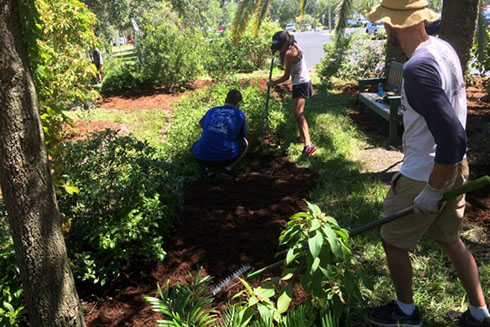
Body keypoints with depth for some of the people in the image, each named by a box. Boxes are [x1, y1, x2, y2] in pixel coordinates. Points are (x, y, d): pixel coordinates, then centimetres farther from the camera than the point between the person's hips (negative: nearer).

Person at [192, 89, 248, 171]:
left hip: (202, 159, 3)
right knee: (245, 143, 23)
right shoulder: (240, 114, 6)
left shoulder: (211, 111, 15)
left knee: (196, 145, 36)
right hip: (225, 158, -3)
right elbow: (242, 137, 20)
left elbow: (200, 124, 37)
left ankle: (210, 167, 13)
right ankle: (228, 166, 4)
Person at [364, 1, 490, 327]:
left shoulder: (418, 69, -29)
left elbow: (453, 139, -31)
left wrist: (432, 191, -21)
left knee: (393, 241, 12)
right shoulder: (444, 47, 1)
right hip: (454, 166, 9)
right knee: (450, 238, 23)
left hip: (427, 174, -9)